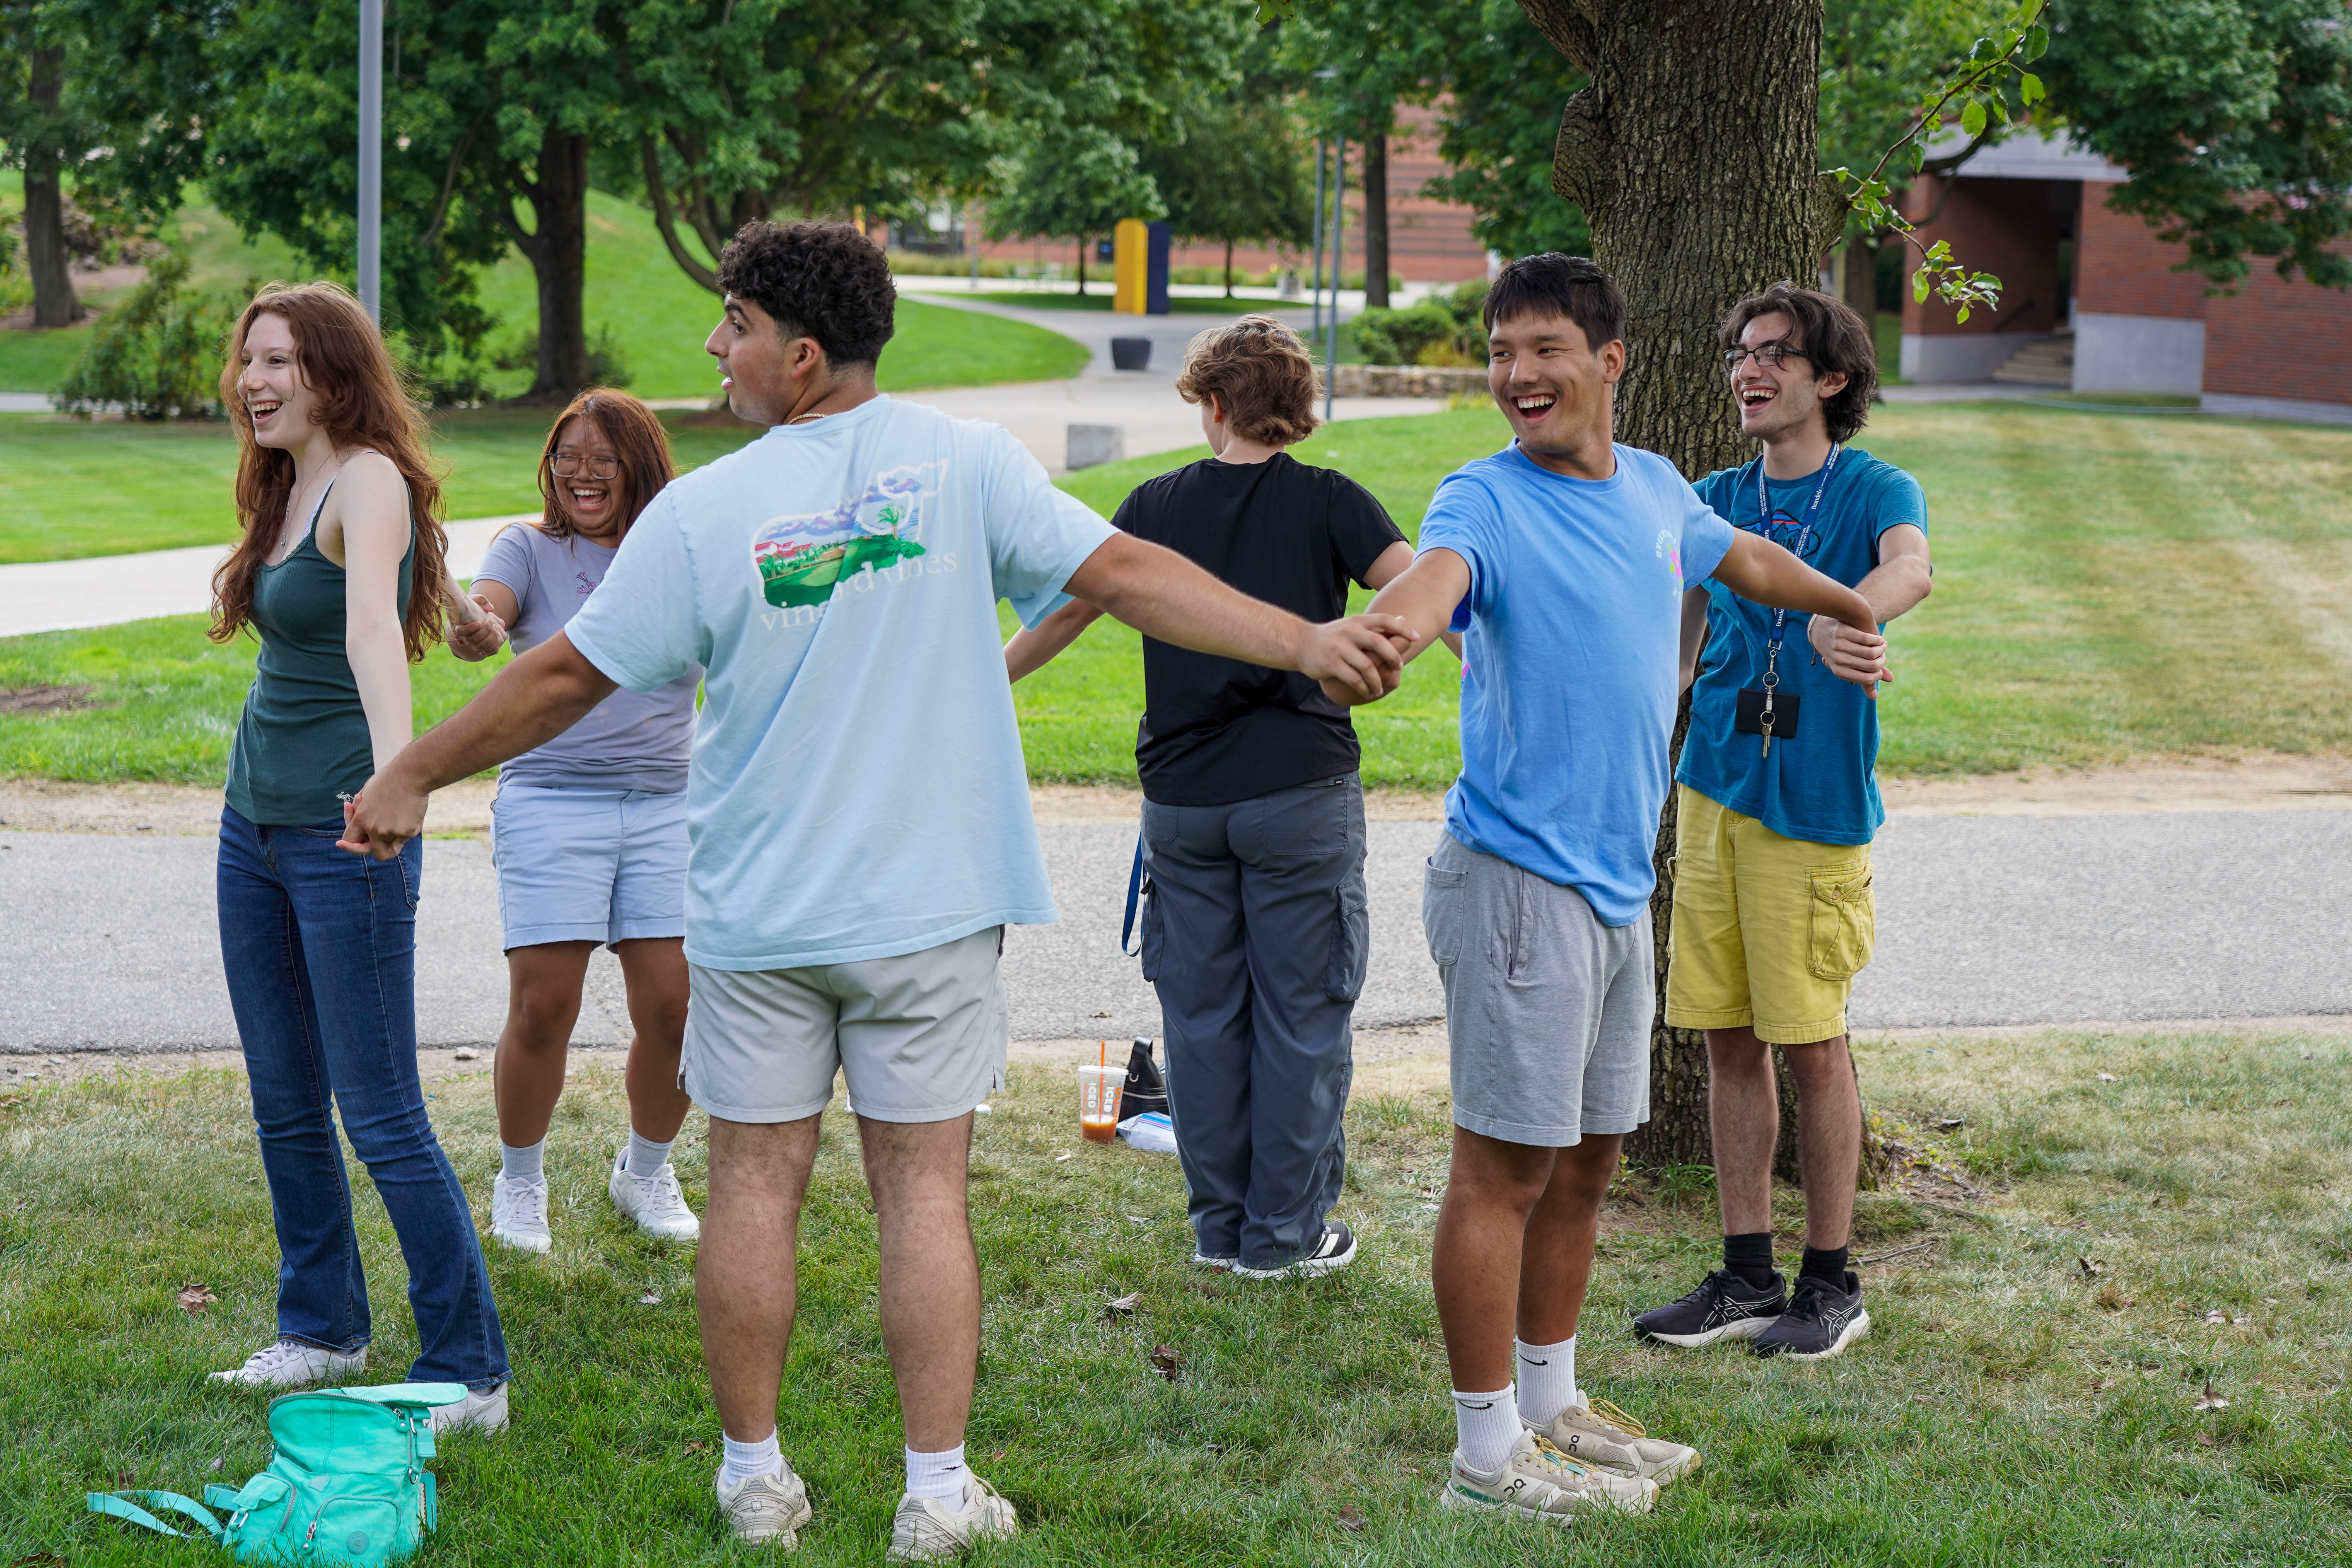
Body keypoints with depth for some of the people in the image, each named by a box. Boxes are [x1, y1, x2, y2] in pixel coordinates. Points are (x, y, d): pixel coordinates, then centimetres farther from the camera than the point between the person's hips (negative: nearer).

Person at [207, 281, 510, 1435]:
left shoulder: (368, 481, -16)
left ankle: (469, 1375, 3)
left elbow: (371, 621, -35)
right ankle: (322, 1328, 30)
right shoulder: (285, 488, 11)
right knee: (284, 1103, 16)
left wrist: (394, 764, -50)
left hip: (345, 836, -8)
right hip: (254, 823, 8)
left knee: (382, 1119, -5)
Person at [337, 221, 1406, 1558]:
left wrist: (412, 778, 9)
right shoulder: (963, 462, -4)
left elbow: (566, 678, -3)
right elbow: (1127, 573, -8)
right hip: (931, 901, 1)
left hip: (759, 914, -1)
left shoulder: (703, 511, -7)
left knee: (757, 1182, 9)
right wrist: (1307, 643, -6)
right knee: (925, 1186, 4)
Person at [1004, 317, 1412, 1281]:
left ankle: (1220, 1226, 18)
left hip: (1181, 799, 3)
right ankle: (1285, 1234, 8)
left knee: (1202, 1013, 11)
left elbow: (1066, 610, 13)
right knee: (1300, 1015, 4)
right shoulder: (1328, 503, -3)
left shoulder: (1158, 505, 5)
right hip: (1301, 793, -3)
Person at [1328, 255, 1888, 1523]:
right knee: (1508, 1165, -4)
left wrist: (1849, 606, 48)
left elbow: (1744, 558, 32)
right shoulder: (1486, 501, -12)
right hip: (1518, 878, -8)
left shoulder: (1653, 490, 11)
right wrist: (1378, 634, -58)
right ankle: (1487, 1456, 4)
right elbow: (1433, 577, -35)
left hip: (1619, 881, 8)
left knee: (1587, 1158, 16)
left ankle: (1552, 1406, 30)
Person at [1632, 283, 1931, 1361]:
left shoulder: (1875, 491, -5)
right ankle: (1746, 1277, 18)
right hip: (1711, 790, 5)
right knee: (1729, 1037, 8)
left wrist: (1841, 618, -50)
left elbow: (1909, 570, -28)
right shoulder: (1715, 502, 12)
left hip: (1816, 802, -5)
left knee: (1812, 1043, 0)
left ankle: (1830, 1285, 12)